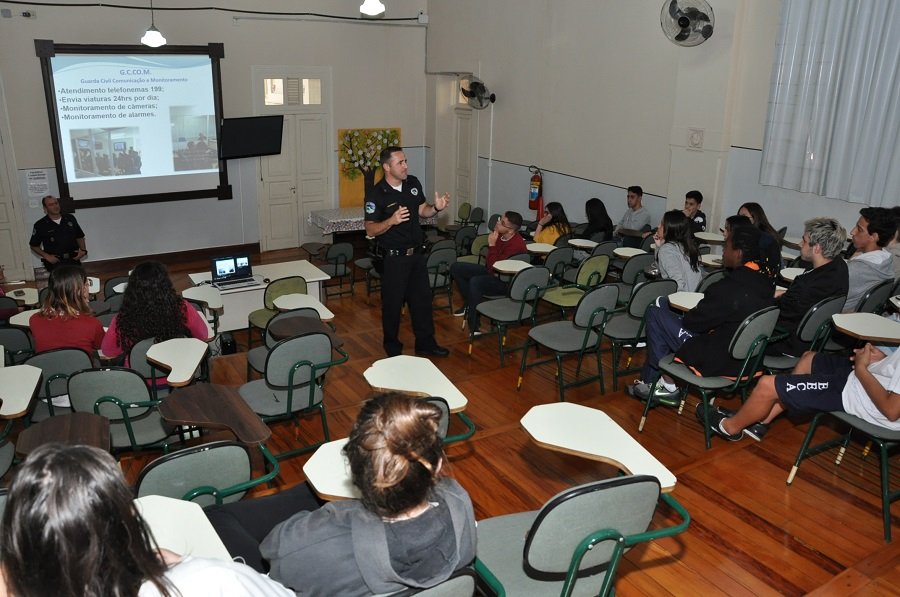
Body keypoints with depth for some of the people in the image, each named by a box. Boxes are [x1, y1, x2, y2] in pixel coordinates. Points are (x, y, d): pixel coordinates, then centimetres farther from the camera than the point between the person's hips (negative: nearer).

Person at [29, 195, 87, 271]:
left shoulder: (70, 218, 7)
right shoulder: (40, 225, -1)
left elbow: (79, 237, 16)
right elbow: (34, 245, 6)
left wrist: (83, 250, -1)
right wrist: (46, 256, -8)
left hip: (74, 260, 3)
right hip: (55, 263, -3)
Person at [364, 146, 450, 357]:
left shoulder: (413, 183, 1)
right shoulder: (376, 194, -16)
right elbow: (370, 230, -15)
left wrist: (436, 208, -8)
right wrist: (391, 221, -32)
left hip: (416, 253, 6)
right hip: (393, 258, -6)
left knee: (422, 299, 14)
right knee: (393, 304, 6)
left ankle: (425, 344, 30)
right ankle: (392, 349, 23)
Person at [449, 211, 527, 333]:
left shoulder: (516, 244, -30)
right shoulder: (500, 235, -8)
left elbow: (494, 269, -30)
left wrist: (492, 245, -29)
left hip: (505, 281, -9)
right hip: (491, 269, 9)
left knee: (475, 282, -36)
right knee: (456, 268, 7)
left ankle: (474, 326, -23)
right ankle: (469, 304, 18)